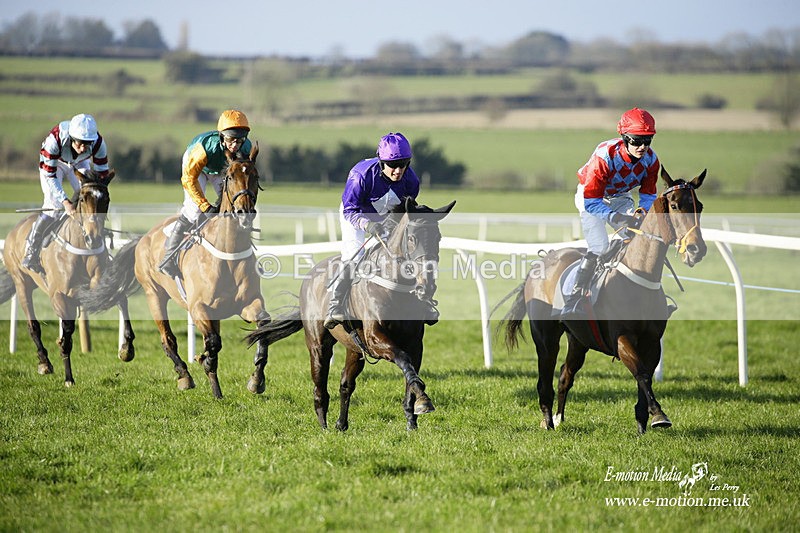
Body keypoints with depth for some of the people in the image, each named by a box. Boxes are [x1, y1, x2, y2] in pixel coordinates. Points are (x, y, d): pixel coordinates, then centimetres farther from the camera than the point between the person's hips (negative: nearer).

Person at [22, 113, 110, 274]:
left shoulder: (98, 143, -34)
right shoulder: (55, 139, -42)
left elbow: (102, 174, -22)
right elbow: (49, 174, -37)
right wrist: (65, 202, -46)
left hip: (79, 164, 4)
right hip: (52, 163, -4)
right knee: (54, 204, -19)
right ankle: (30, 255, -13)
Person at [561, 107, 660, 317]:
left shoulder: (651, 160, -20)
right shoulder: (605, 156, -36)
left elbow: (648, 194, -4)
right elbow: (591, 201, -31)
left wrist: (645, 214, -26)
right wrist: (616, 217, -45)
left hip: (621, 198, 5)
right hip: (591, 197, -5)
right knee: (599, 247, -21)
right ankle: (574, 298, -19)